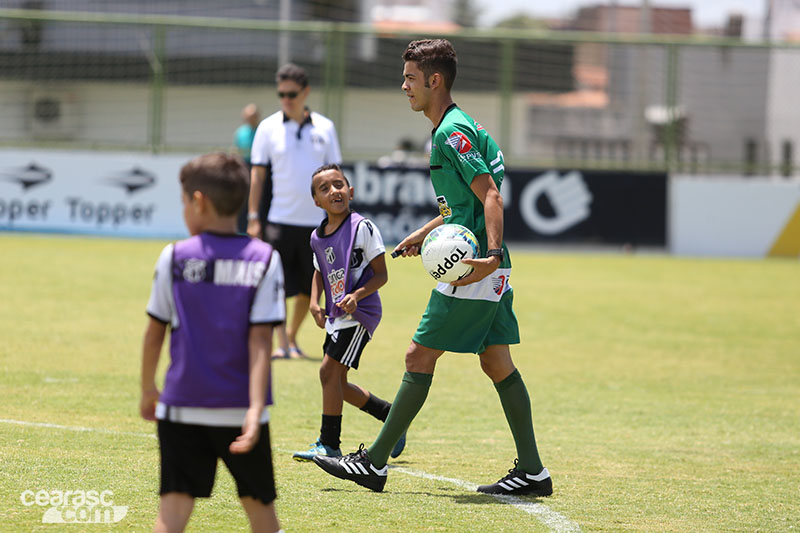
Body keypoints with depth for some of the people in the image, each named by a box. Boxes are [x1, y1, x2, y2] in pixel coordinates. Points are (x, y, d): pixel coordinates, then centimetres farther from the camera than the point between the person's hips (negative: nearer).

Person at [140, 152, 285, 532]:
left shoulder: (174, 258, -2)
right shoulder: (264, 260, -3)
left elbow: (155, 332, 5)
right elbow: (261, 339, -10)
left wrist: (148, 390, 20)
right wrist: (256, 407, -14)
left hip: (182, 405, -1)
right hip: (240, 408, 1)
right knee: (258, 502, 15)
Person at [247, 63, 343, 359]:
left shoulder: (324, 128, 6)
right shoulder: (268, 128, 2)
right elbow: (257, 175, 4)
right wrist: (253, 218, -2)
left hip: (315, 222, 2)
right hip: (279, 220, -2)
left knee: (309, 288, 7)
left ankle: (292, 336, 25)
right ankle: (282, 344, -6)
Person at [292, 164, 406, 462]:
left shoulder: (362, 228, -12)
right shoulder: (317, 237, 8)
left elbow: (381, 274, -10)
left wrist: (357, 295, -24)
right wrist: (315, 303, 6)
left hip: (360, 313, -8)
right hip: (337, 315, 8)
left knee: (329, 371, -14)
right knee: (337, 382, 11)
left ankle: (329, 443, -8)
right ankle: (393, 415, 30)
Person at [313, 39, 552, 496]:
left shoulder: (452, 132, -14)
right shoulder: (454, 127, 17)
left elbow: (490, 196, -22)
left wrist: (492, 255, -32)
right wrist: (425, 233, 31)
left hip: (475, 271, -10)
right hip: (481, 267, 10)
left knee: (420, 357, -4)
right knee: (497, 363, 9)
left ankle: (375, 463, 1)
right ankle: (532, 471, 9)